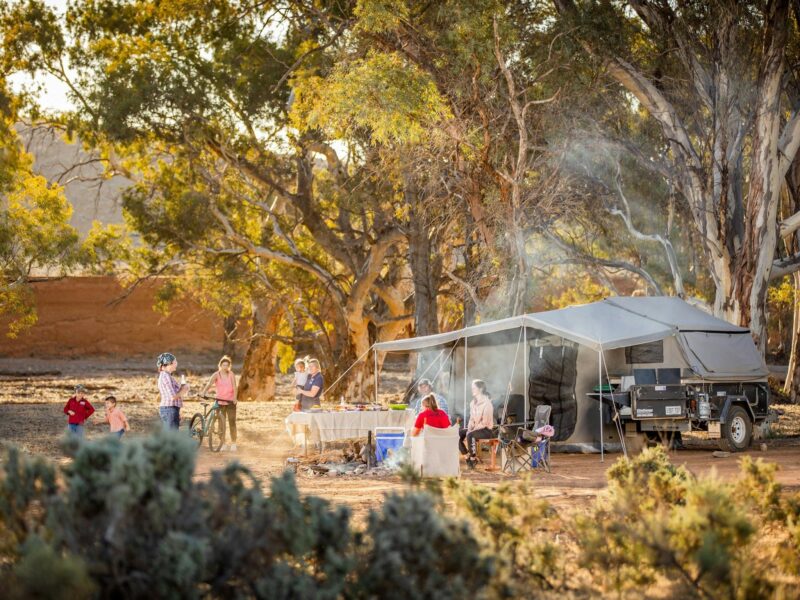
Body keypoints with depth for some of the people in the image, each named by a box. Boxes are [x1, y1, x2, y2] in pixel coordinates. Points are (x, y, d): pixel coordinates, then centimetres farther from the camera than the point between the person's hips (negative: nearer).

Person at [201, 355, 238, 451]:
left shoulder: (231, 374, 1)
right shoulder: (216, 375, -4)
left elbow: (234, 386, -9)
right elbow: (209, 383, -22)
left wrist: (235, 397, -25)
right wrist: (203, 392, -40)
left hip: (230, 401, 0)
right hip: (220, 401, 0)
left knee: (232, 422, -1)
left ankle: (233, 444, 7)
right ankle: (223, 444, 10)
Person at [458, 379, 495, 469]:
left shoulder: (486, 403, -15)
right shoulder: (473, 403, 9)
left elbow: (485, 422, -19)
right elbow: (471, 419, 13)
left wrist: (471, 431, -20)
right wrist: (469, 429, -7)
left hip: (486, 430, -8)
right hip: (475, 429, 8)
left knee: (470, 435, -36)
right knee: (457, 433, -10)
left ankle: (473, 458, -21)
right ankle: (468, 456, -8)